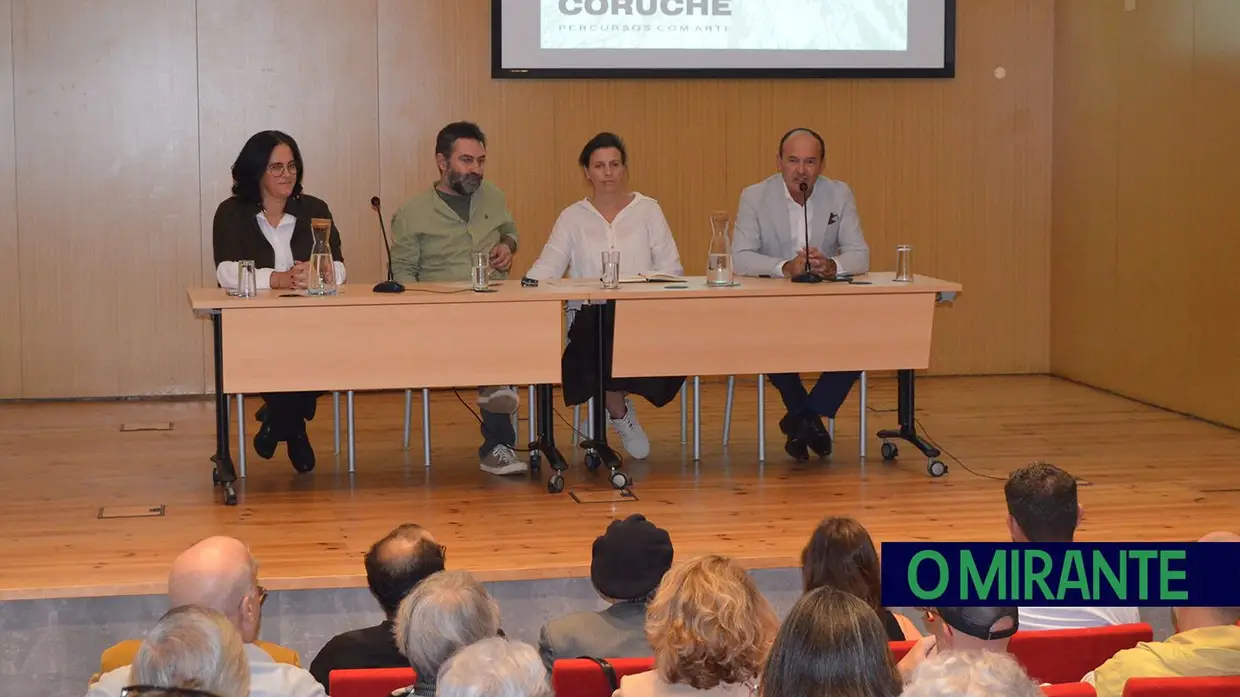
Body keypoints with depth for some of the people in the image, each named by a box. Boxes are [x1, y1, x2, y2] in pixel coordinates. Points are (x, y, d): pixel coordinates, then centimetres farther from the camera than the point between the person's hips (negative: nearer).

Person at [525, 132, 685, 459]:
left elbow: (671, 268, 4)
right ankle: (619, 411, -3)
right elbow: (547, 267, 3)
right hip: (591, 317, 0)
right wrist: (530, 283, -21)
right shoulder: (572, 217, 14)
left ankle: (613, 403, -1)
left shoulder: (648, 210, 12)